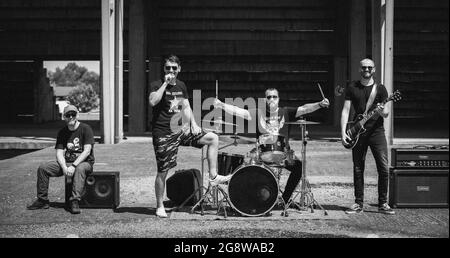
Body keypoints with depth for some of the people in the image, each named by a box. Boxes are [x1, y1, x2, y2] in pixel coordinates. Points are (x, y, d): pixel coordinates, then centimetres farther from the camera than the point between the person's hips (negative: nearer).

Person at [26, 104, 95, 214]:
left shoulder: (85, 128, -7)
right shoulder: (62, 132, 9)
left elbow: (87, 151, -15)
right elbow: (59, 153, 2)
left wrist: (73, 166, -25)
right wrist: (64, 167, -18)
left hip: (84, 162, -5)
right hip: (66, 162, 5)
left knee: (80, 169, -41)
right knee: (43, 167, -11)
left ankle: (75, 202, -42)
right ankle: (42, 200, -5)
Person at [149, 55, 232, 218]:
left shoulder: (181, 86, 12)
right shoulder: (157, 85, -7)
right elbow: (153, 101, -27)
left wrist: (194, 124, 4)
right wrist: (165, 84, -22)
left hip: (182, 130, 6)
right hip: (164, 134, -6)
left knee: (213, 138, -3)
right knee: (162, 171, -2)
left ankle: (213, 177, 3)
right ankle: (159, 206, 13)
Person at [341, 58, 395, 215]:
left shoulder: (380, 89, 4)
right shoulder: (352, 88, 6)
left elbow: (386, 114, 1)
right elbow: (346, 110, 3)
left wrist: (382, 111, -23)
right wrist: (343, 132, -7)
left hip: (376, 132, -1)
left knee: (383, 168, -5)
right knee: (358, 169, 5)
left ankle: (383, 203, 6)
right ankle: (359, 204, 14)